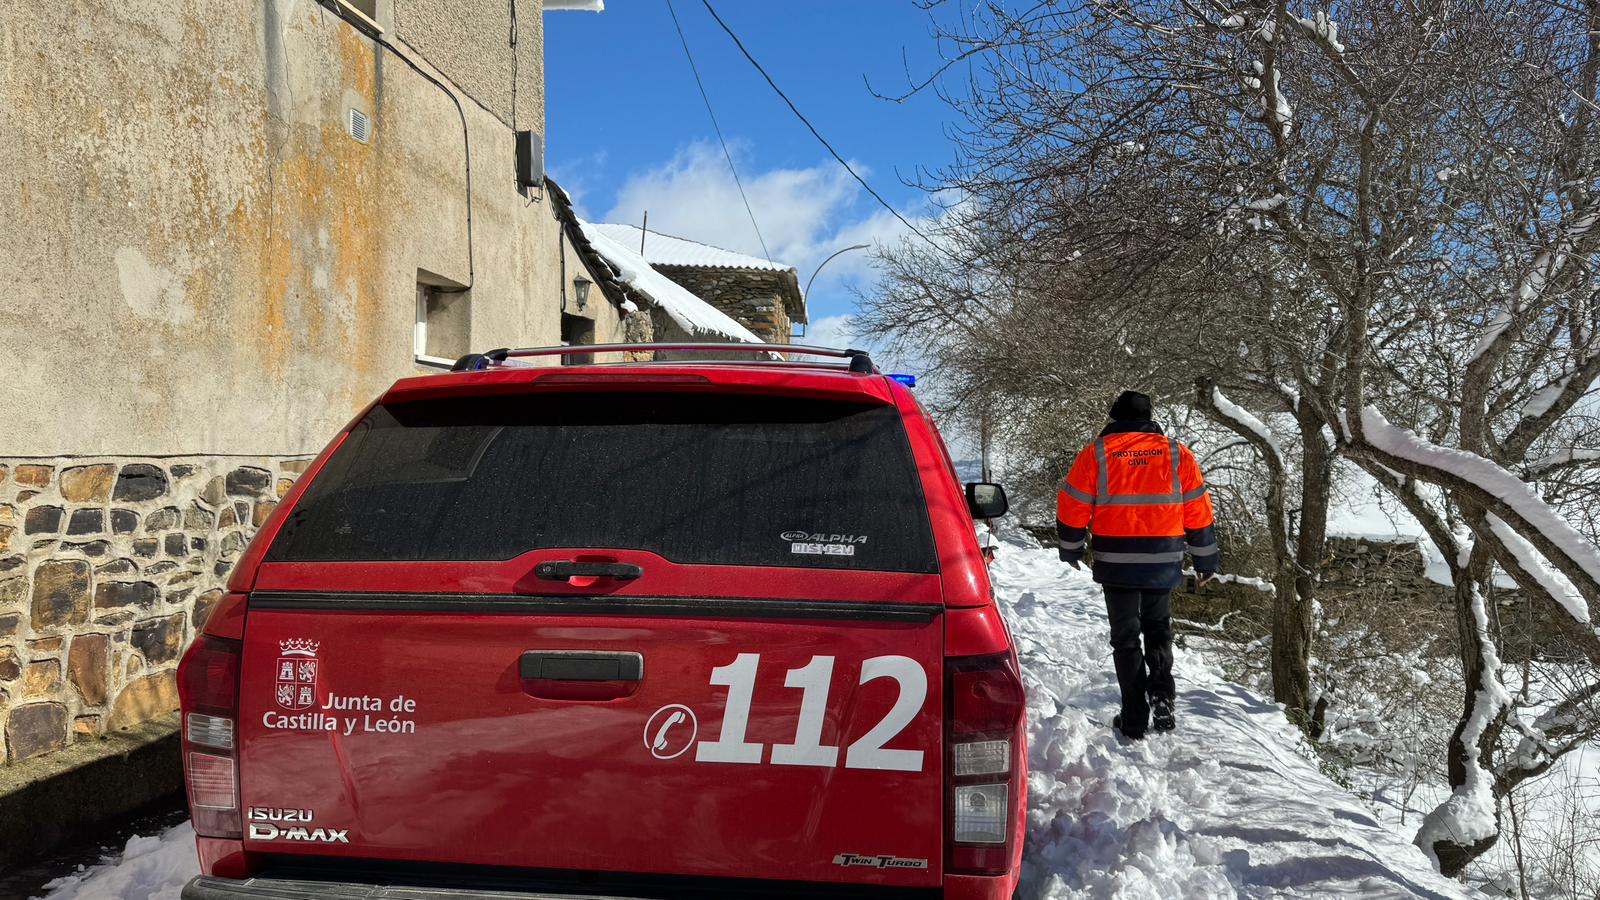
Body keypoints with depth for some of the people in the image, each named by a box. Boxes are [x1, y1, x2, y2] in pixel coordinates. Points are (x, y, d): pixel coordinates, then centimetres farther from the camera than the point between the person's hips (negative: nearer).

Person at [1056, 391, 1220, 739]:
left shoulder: (1096, 453, -3)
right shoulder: (1177, 453, 3)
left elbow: (1072, 508, -1)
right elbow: (1198, 512, 5)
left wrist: (1071, 550, 16)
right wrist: (1206, 561, 16)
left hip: (1116, 566, -2)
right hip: (1163, 565, 2)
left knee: (1125, 639, 9)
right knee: (1158, 631, 21)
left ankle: (1135, 719, 8)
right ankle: (1161, 695, 0)